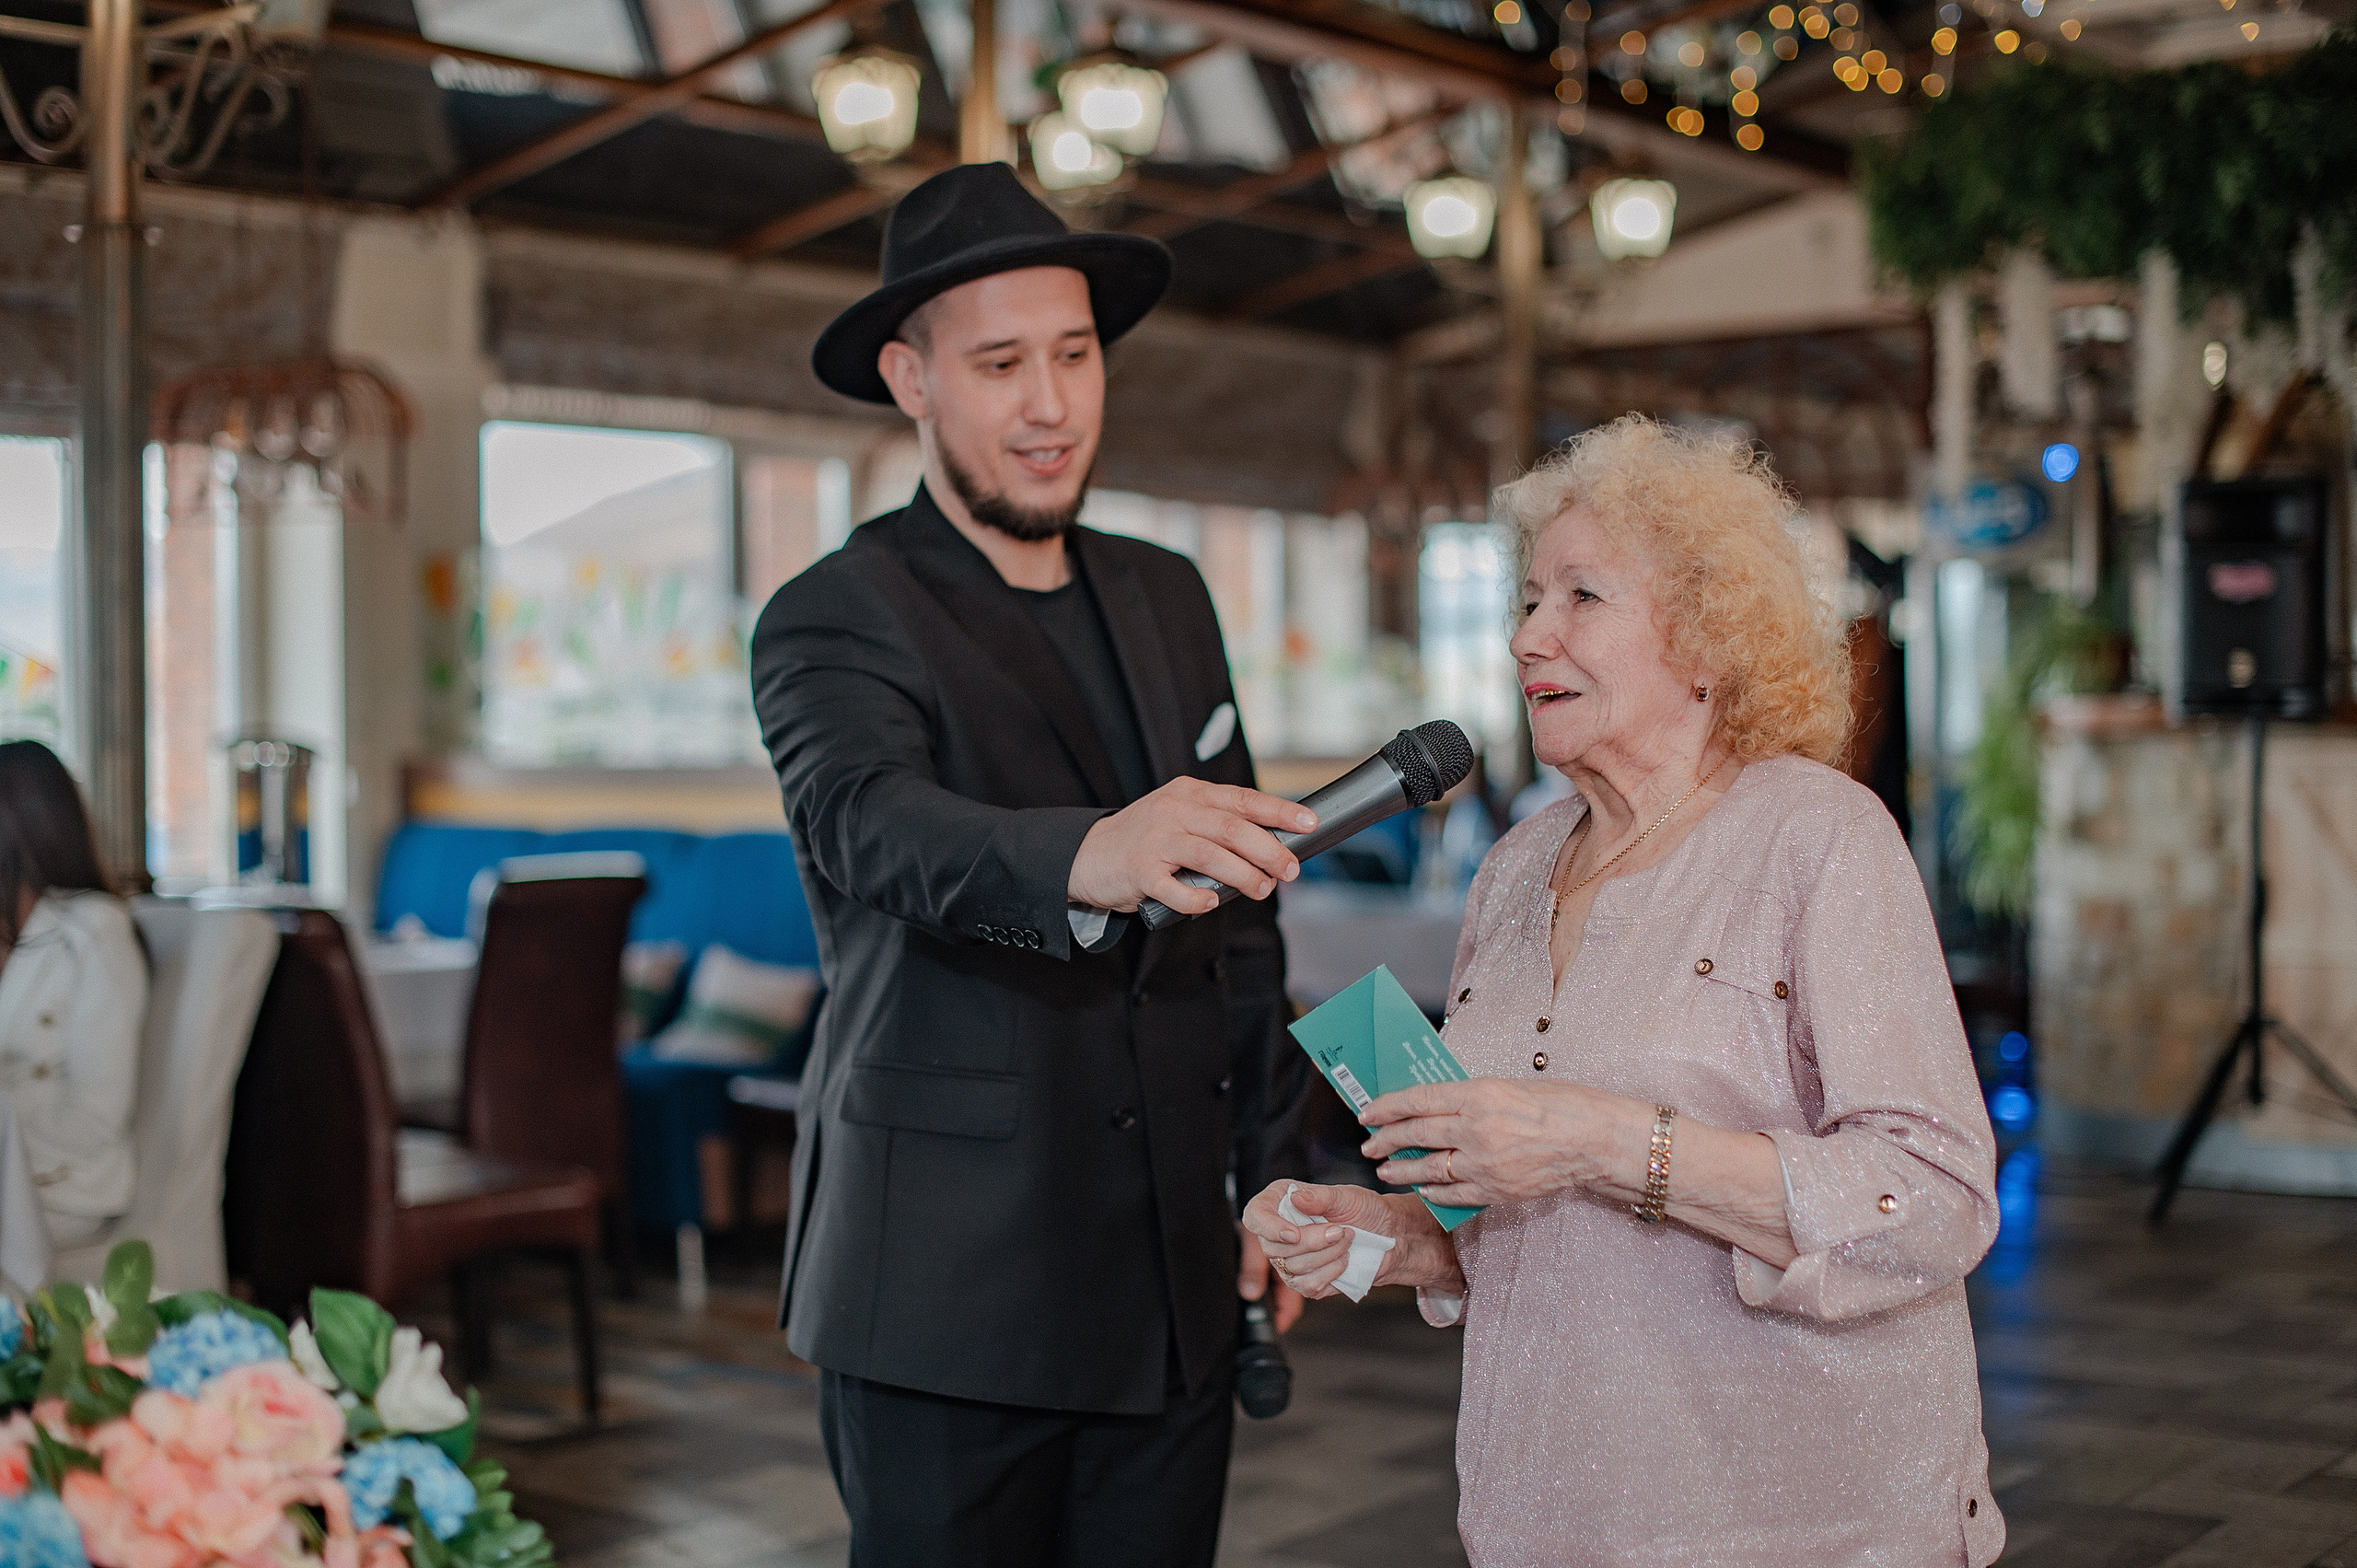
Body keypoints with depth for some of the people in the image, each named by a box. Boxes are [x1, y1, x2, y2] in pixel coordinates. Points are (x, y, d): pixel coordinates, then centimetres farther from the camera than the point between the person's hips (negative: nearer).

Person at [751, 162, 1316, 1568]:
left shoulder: (1168, 599, 12)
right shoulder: (834, 624, -7)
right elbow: (885, 831, -28)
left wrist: (1273, 1175, 9)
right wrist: (1088, 858, -49)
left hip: (1173, 1292, 5)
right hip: (948, 1301, -5)